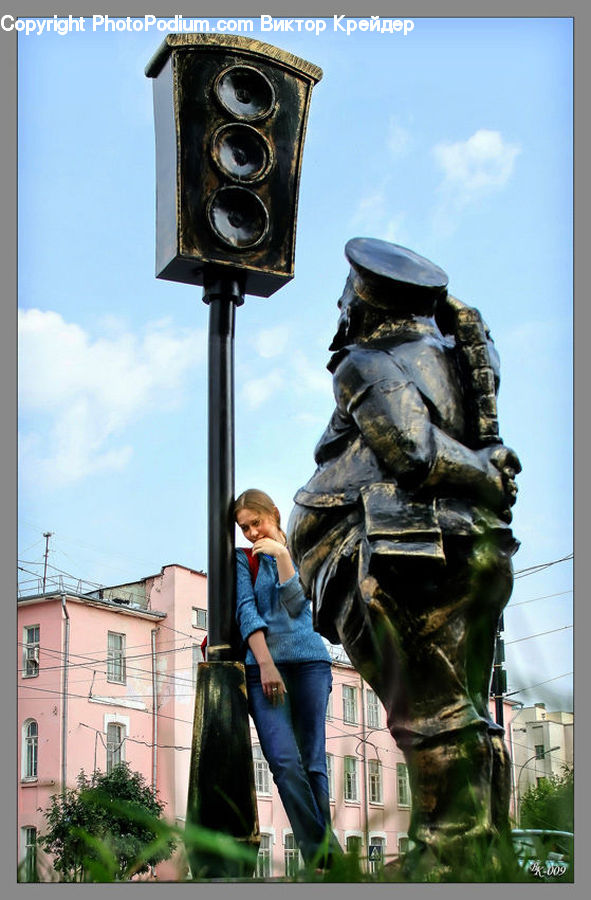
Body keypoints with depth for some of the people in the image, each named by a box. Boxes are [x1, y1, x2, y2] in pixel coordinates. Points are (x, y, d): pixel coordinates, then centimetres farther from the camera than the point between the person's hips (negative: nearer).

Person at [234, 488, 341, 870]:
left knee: (313, 762, -3)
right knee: (285, 761, -18)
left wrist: (282, 555, -6)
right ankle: (324, 855, -21)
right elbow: (246, 610, 0)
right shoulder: (244, 559, 13)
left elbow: (295, 603, 2)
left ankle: (322, 854, 2)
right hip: (264, 663, -1)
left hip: (310, 661, 1)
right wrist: (266, 664, -12)